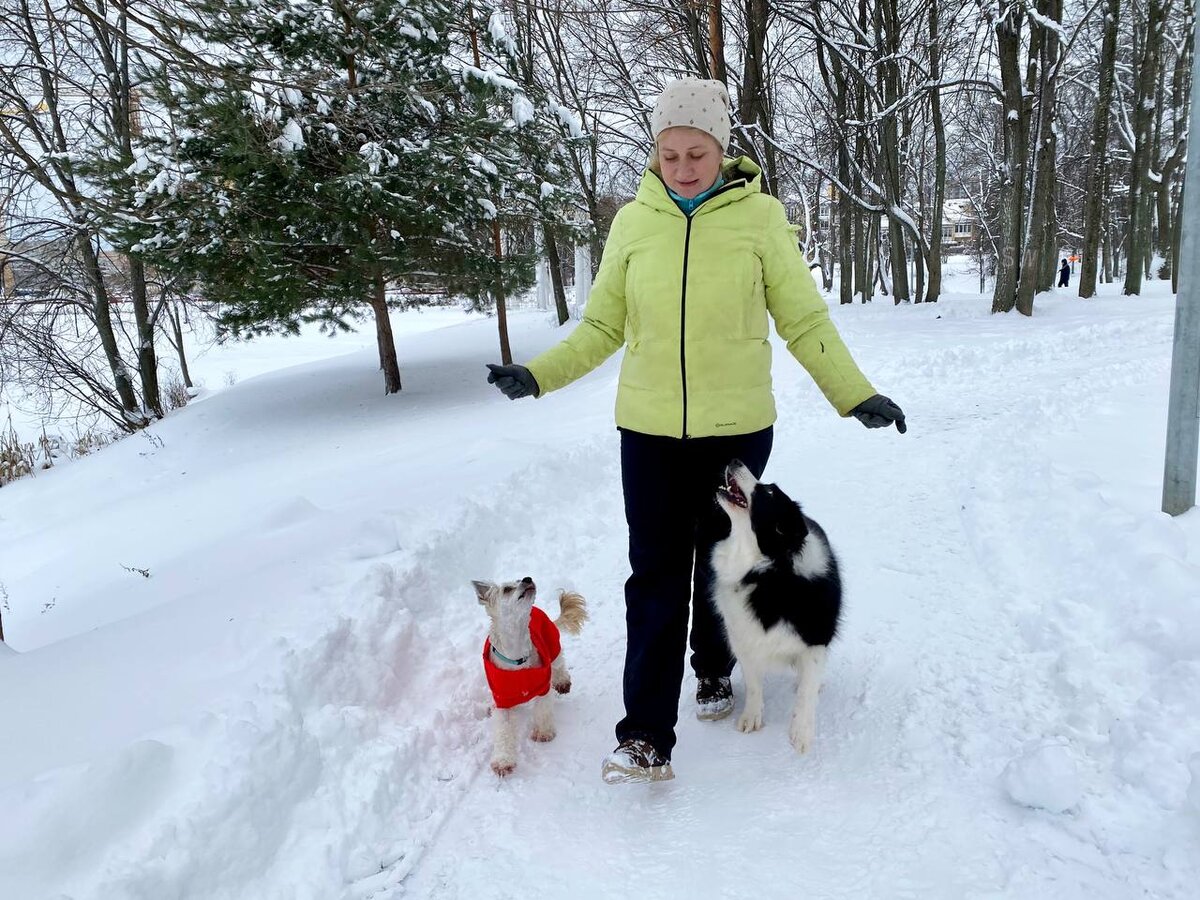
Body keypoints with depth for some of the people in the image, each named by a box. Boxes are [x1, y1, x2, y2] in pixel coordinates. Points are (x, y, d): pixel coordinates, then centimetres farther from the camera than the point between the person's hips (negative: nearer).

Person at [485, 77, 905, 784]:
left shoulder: (759, 216, -4)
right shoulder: (633, 222, 1)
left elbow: (805, 321, -2)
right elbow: (602, 326, 5)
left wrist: (856, 394, -10)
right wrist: (540, 375, -6)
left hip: (736, 427, 0)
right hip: (649, 430, 1)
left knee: (720, 562, 16)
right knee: (655, 576, -1)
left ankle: (715, 670, 40)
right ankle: (646, 737, 3)